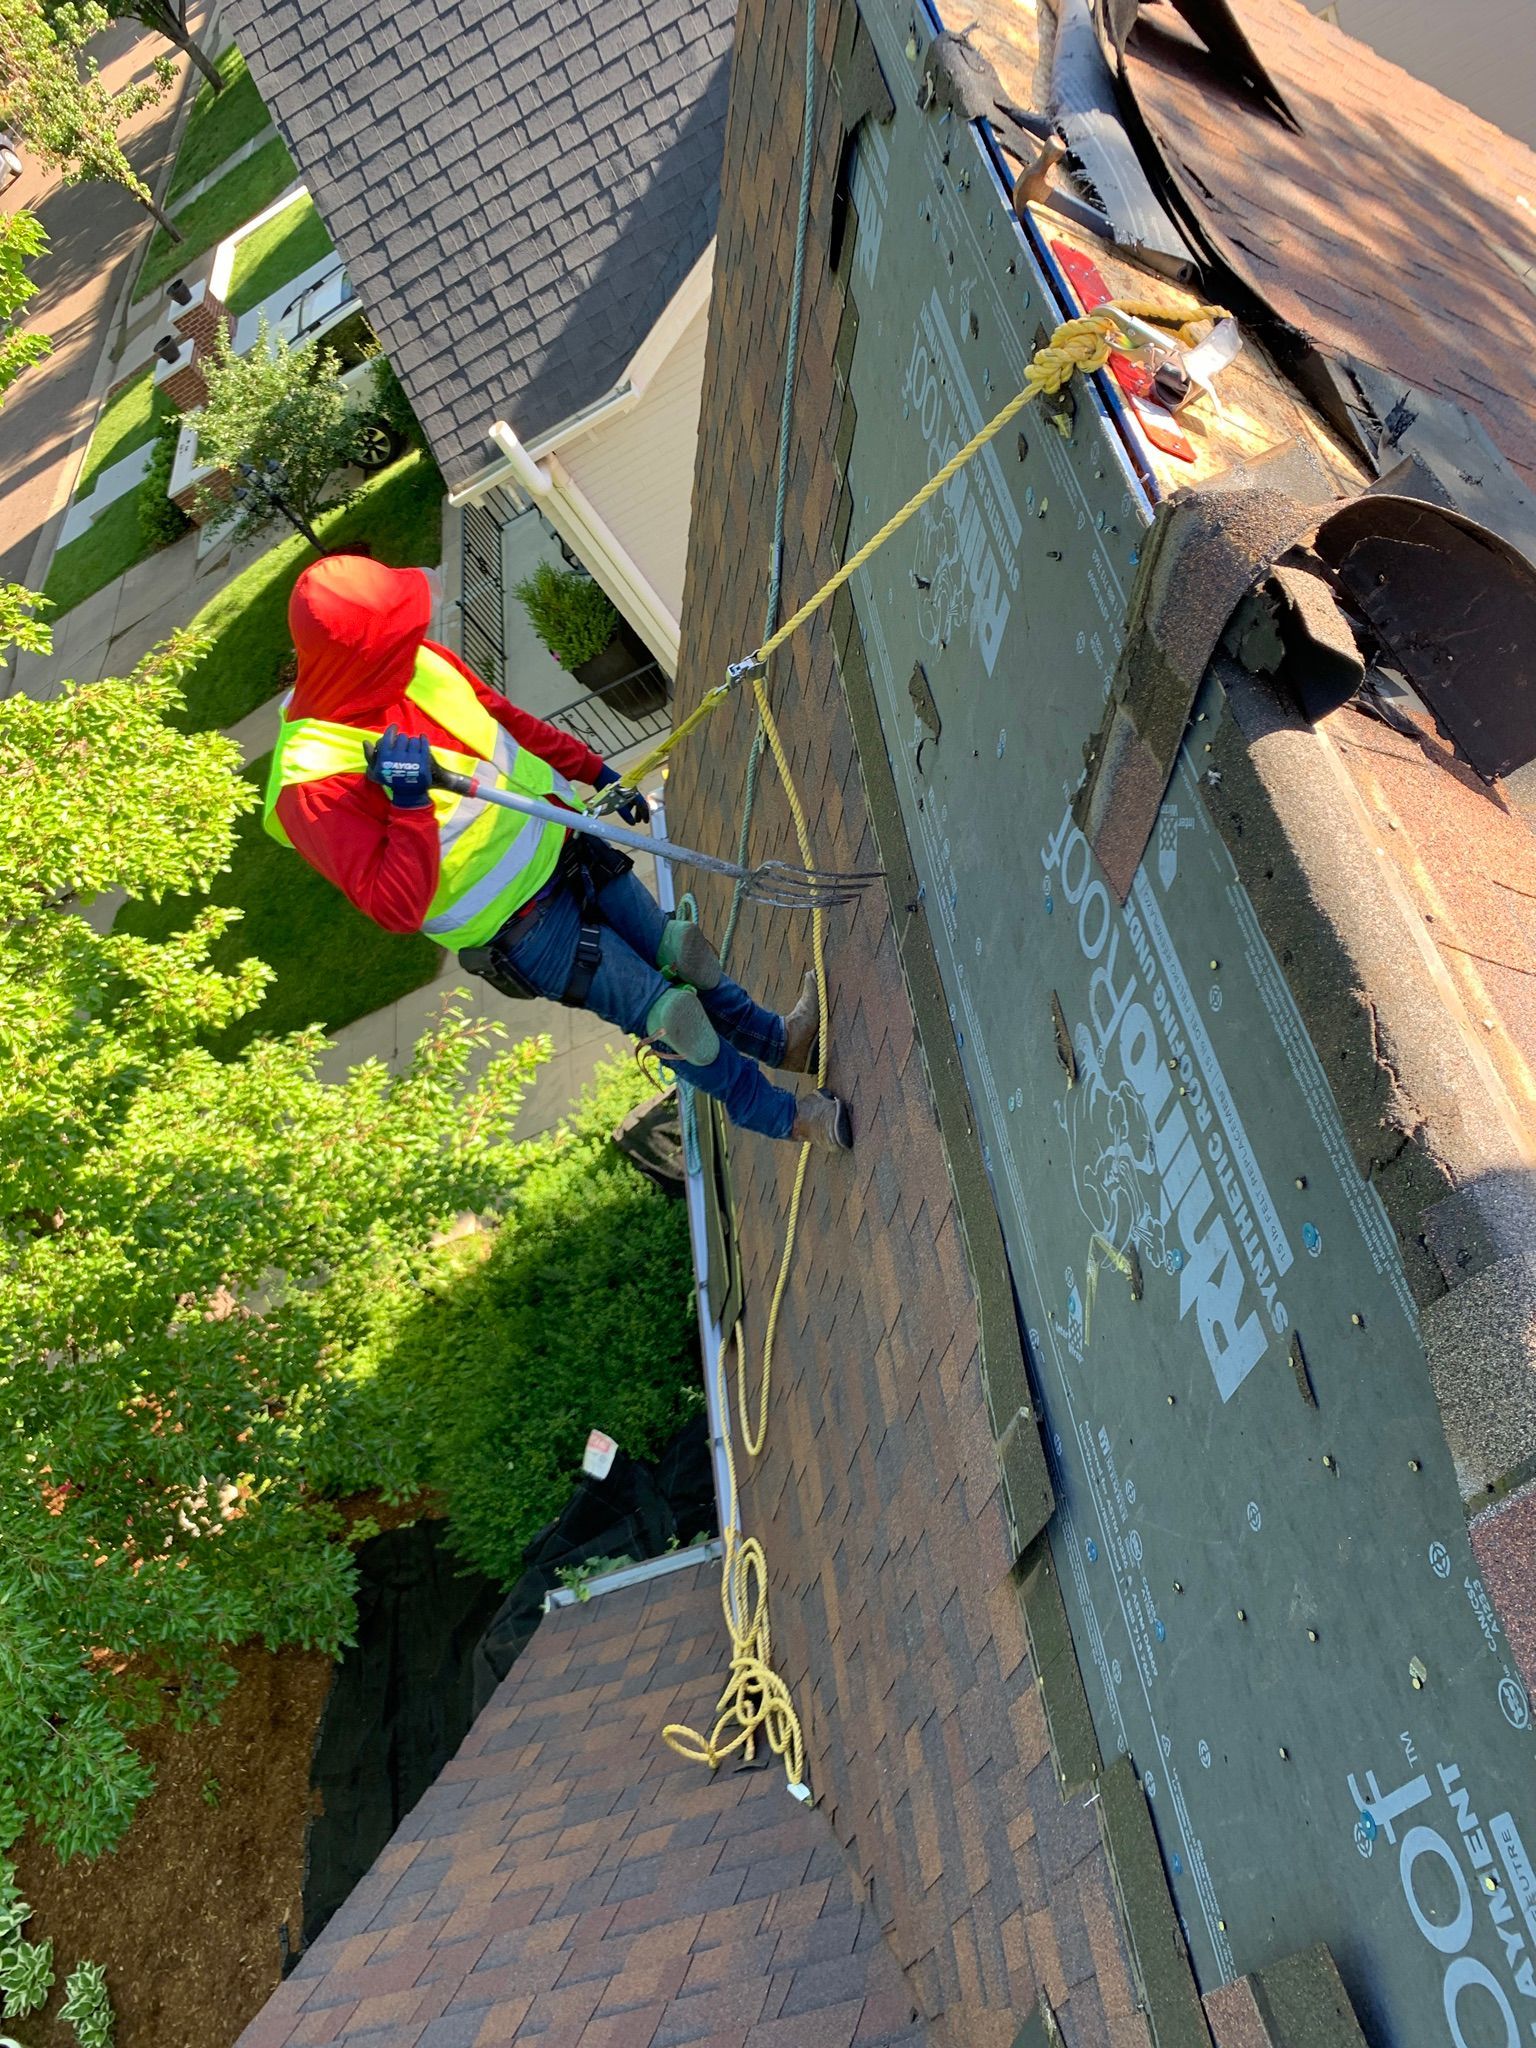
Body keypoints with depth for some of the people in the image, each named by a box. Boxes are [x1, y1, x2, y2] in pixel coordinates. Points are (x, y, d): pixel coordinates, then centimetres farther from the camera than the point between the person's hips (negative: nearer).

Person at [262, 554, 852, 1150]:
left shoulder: (418, 664, -8)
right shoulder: (315, 786, -29)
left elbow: (509, 720, 10)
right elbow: (397, 909, -31)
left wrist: (597, 772, 15)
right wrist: (410, 803, -39)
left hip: (565, 847, 7)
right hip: (522, 928, -6)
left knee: (683, 955, 20)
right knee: (667, 1014, 4)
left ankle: (778, 1040, 46)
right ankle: (781, 1115, 26)